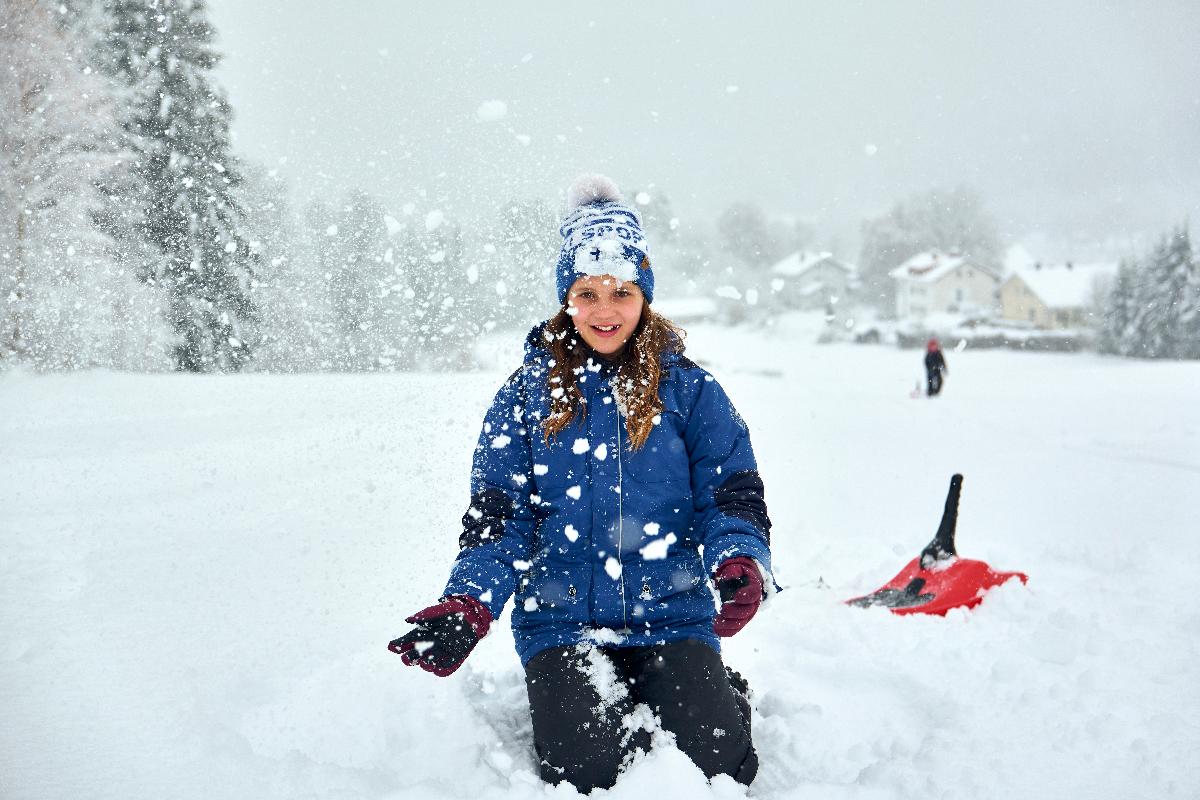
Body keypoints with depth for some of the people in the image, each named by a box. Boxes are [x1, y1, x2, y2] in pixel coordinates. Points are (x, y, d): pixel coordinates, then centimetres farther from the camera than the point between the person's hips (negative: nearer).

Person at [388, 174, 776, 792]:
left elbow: (733, 495, 1)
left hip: (673, 616, 0)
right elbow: (497, 519, 1)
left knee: (716, 761, -18)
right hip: (561, 619, 0)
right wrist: (466, 603, -17)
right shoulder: (527, 394, 4)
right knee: (585, 767, -21)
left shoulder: (688, 389, 4)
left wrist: (740, 563, -22)